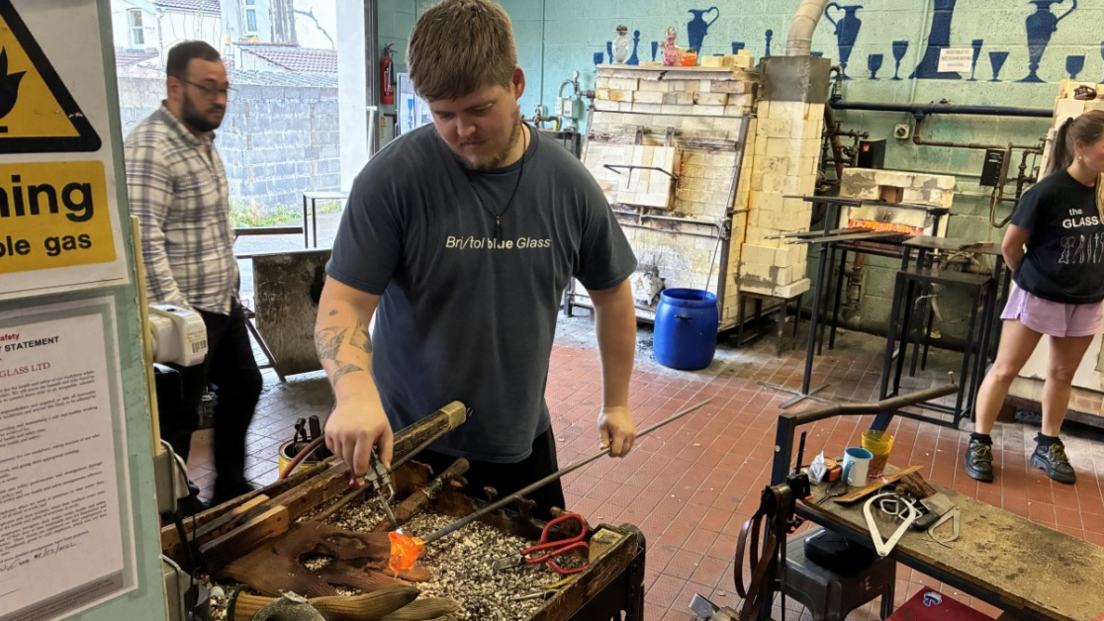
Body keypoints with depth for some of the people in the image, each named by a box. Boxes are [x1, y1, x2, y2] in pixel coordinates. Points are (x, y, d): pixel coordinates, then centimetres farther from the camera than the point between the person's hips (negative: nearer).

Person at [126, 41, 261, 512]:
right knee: (178, 418, 3)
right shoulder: (149, 148, -18)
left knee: (244, 385, 20)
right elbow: (144, 239, -25)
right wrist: (175, 312, -27)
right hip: (187, 312, -10)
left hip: (223, 303, 10)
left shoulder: (203, 140, 11)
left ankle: (230, 485, 37)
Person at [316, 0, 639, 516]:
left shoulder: (569, 184, -6)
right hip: (408, 446, -2)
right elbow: (343, 304, -15)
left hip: (523, 440, 3)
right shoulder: (391, 178, -16)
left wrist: (616, 402, 8)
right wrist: (355, 390, -34)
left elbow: (611, 293, 6)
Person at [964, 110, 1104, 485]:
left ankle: (1048, 446, 28)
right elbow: (1011, 245, -10)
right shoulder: (1048, 192, -19)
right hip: (1038, 296, -5)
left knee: (1062, 373, 15)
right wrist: (1030, 278, 4)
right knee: (1005, 369, 1)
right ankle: (979, 443, 10)